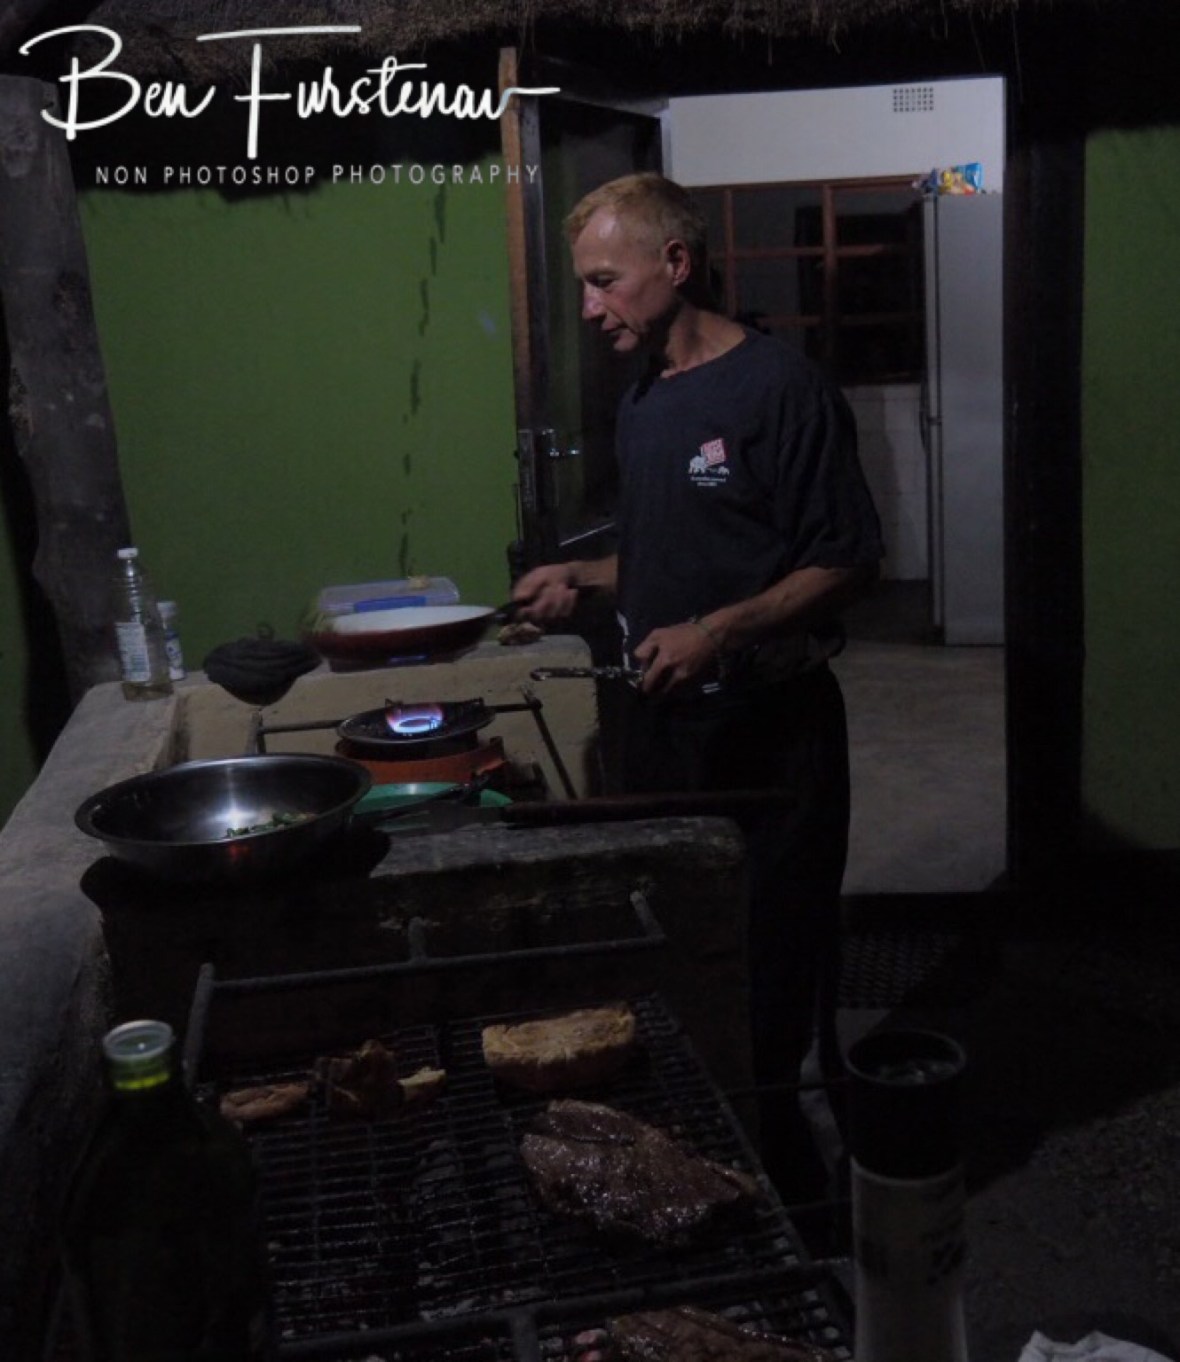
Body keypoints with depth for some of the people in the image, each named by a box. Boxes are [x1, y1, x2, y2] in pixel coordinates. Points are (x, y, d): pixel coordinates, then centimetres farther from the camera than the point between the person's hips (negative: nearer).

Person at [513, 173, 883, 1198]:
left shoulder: (779, 387, -13)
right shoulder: (642, 402, 13)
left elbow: (847, 562, -15)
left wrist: (719, 630, -25)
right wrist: (581, 579, 7)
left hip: (770, 728, -8)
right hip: (664, 720, 8)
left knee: (774, 956, 4)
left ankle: (780, 1151, 23)